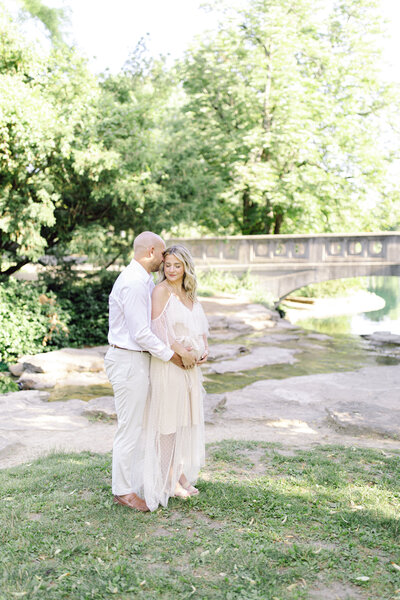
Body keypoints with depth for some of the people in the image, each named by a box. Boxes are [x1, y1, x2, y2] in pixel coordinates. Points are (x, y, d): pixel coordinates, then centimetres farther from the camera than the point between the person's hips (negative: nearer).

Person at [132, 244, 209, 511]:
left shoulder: (190, 294, 12)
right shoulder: (161, 290, -10)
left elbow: (201, 326, 17)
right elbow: (159, 330, -17)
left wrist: (205, 349, 1)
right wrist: (180, 352, -18)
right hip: (167, 363, -8)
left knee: (186, 418, 14)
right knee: (168, 419, 1)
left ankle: (181, 473, 28)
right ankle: (168, 479, 14)